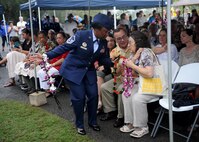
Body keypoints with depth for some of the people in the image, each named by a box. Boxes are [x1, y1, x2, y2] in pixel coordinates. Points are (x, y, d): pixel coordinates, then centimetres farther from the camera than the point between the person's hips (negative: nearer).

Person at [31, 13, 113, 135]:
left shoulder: (103, 42, -5)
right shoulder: (81, 35, -23)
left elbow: (103, 59, 4)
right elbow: (64, 47, -20)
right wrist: (46, 56, -26)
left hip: (89, 71, 5)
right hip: (73, 70, -5)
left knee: (93, 95, 4)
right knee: (79, 97, -4)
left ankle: (93, 121, 27)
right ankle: (80, 124, 18)